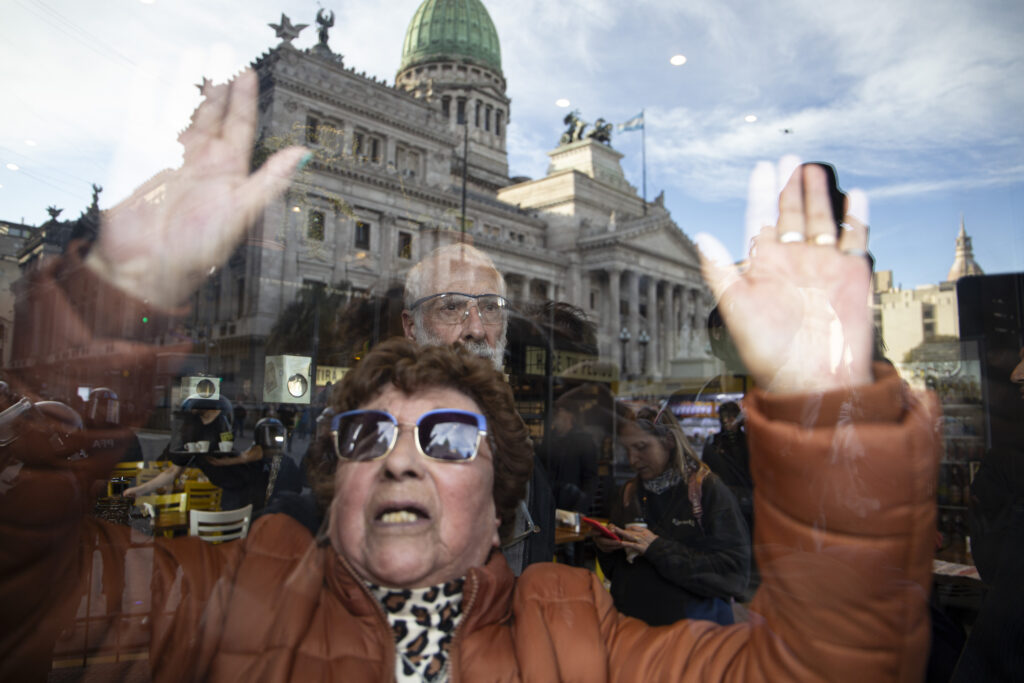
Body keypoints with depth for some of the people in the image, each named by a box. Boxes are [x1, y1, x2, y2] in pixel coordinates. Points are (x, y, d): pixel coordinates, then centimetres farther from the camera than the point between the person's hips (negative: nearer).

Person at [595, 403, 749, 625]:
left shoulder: (709, 490, -8)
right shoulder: (629, 493, 9)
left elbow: (735, 575, -16)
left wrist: (659, 549, -19)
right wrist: (607, 548, -4)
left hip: (693, 630, -4)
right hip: (631, 624, 4)